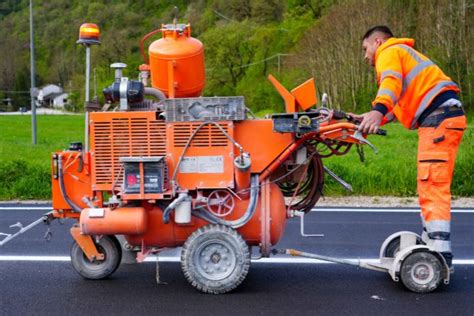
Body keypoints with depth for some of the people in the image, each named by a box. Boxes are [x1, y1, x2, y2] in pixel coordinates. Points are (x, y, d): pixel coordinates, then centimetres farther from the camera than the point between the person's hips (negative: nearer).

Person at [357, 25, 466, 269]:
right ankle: (431, 243, 24)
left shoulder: (389, 51, 4)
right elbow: (401, 104, 30)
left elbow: (391, 81, -20)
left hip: (438, 117, -10)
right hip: (446, 116, 10)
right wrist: (369, 119, 28)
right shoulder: (404, 54, 34)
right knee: (431, 186, 16)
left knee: (432, 187, -14)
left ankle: (440, 255, -17)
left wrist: (378, 110, -36)